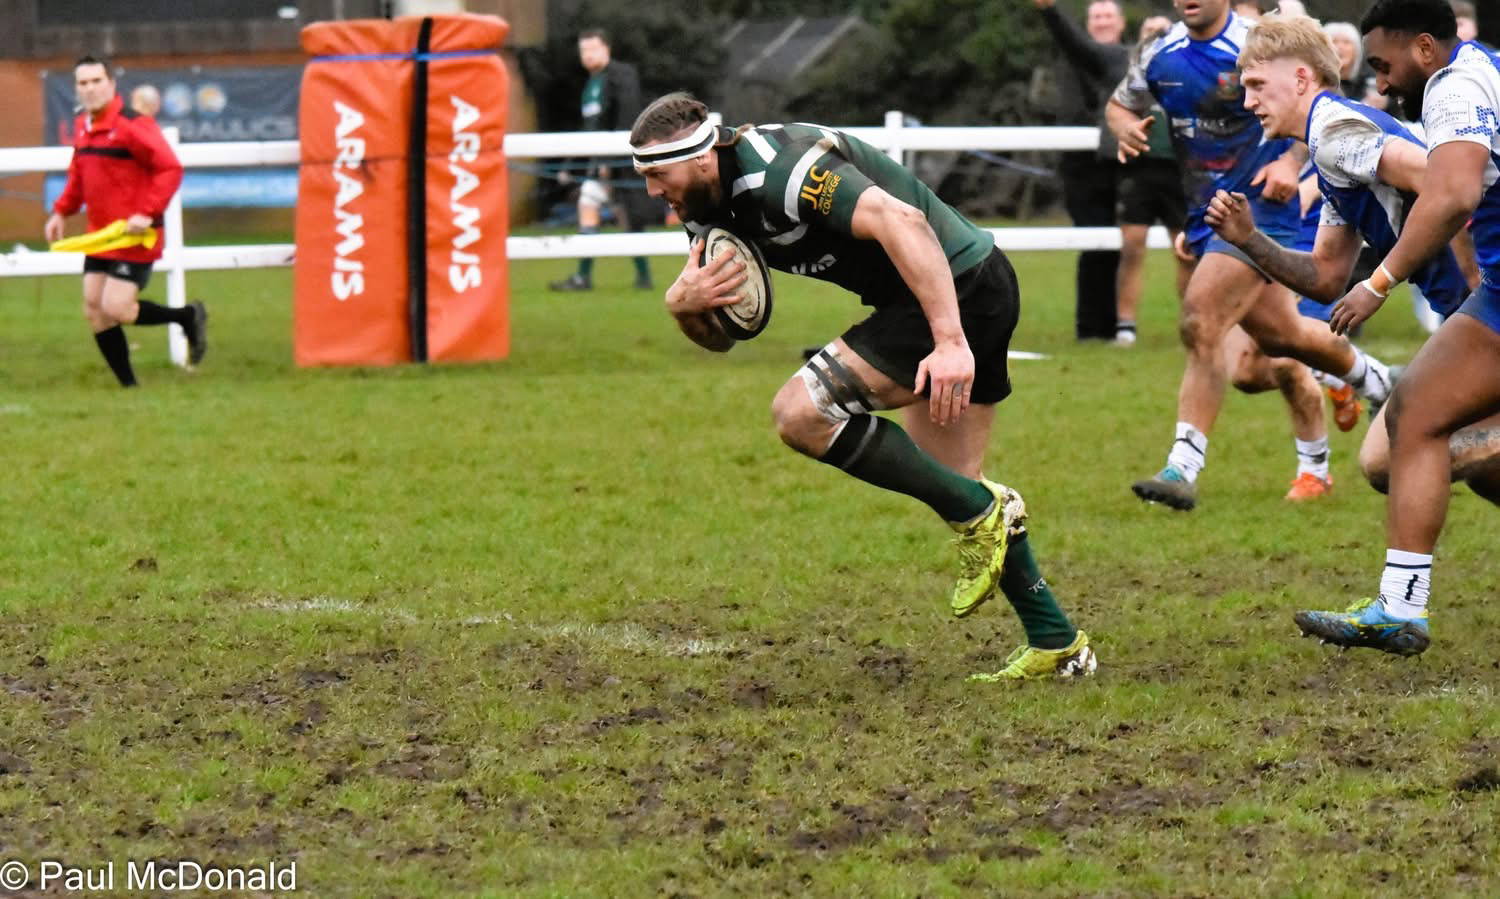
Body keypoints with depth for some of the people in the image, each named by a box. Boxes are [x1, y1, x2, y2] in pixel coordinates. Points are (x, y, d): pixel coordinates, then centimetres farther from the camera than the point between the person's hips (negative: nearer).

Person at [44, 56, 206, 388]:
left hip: (133, 237, -8)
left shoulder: (132, 125, -15)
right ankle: (128, 385, 13)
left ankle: (188, 317, 9)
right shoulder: (83, 127, 10)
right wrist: (61, 211, 14)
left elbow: (171, 169, -19)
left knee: (115, 308, -14)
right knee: (93, 308, 4)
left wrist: (147, 213, -24)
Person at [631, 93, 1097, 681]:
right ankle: (1057, 644, 22)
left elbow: (900, 220, -33)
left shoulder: (777, 170, -23)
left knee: (801, 411, -17)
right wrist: (683, 304, -10)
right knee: (949, 485, 16)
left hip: (957, 285, -11)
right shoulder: (709, 208, 9)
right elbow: (720, 336, 14)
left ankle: (977, 511, -8)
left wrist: (950, 341, -38)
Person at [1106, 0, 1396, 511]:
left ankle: (1183, 468, -22)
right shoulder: (1161, 56, 5)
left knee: (1200, 325, -21)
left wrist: (1291, 163, -21)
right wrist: (1125, 125, -3)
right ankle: (1369, 378, 44)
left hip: (1259, 207, -7)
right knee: (1279, 333, 15)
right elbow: (1120, 104, 21)